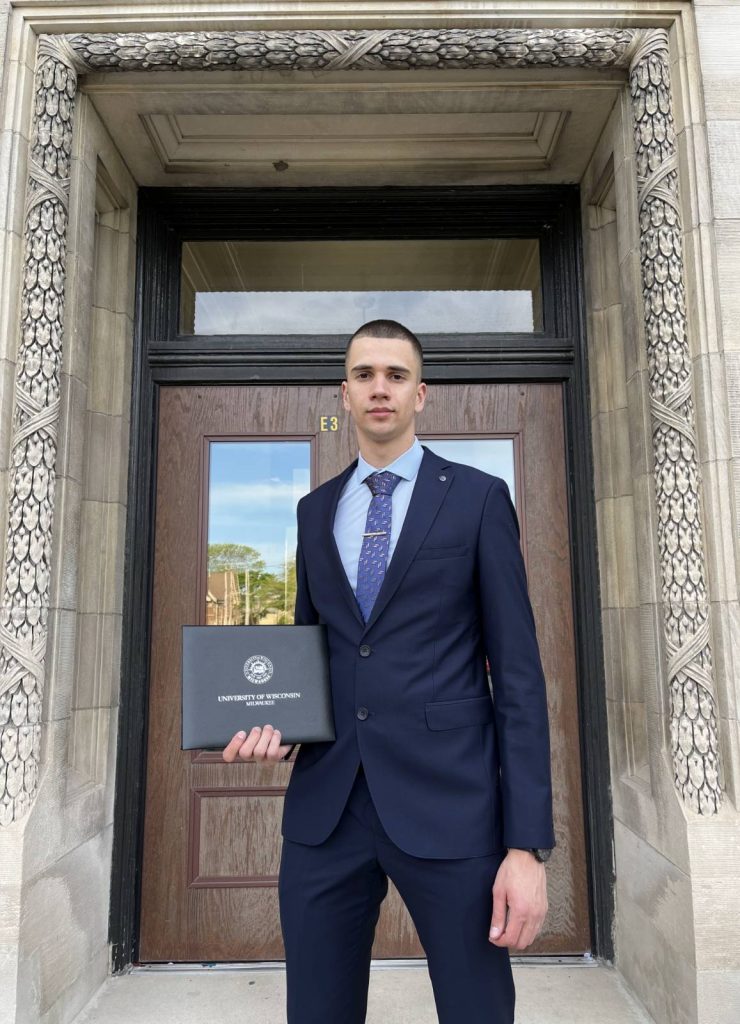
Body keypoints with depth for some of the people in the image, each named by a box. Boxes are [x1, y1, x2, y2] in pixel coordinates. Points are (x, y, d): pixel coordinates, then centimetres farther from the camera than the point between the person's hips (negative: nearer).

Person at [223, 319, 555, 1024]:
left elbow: (517, 672, -5)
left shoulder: (478, 498, -1)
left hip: (447, 802, -3)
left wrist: (528, 845, -9)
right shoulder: (315, 509, 12)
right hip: (325, 804, 4)